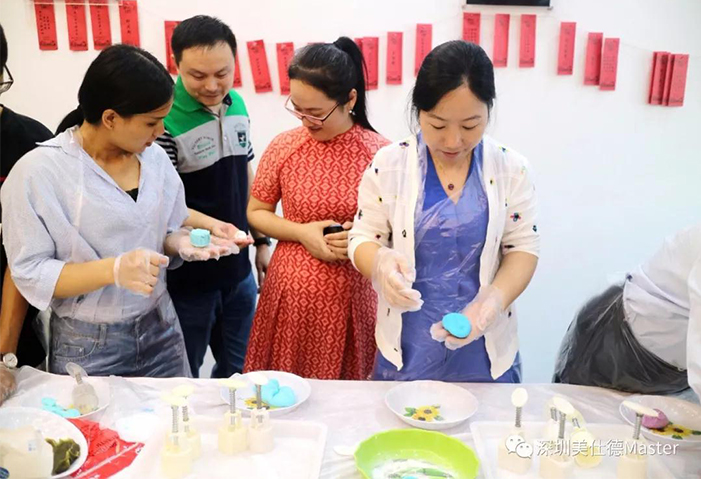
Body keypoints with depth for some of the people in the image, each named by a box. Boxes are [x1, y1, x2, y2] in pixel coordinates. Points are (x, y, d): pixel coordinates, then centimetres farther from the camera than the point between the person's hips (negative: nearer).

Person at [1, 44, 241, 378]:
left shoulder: (155, 157, -1)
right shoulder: (37, 172, -16)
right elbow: (29, 273, -15)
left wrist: (181, 242, -13)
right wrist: (113, 269, -29)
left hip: (160, 330, 5)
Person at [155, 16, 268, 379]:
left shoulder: (237, 105, 3)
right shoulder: (164, 118, -19)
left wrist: (261, 241, 13)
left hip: (238, 269, 6)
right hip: (187, 277, -6)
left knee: (238, 371, 21)